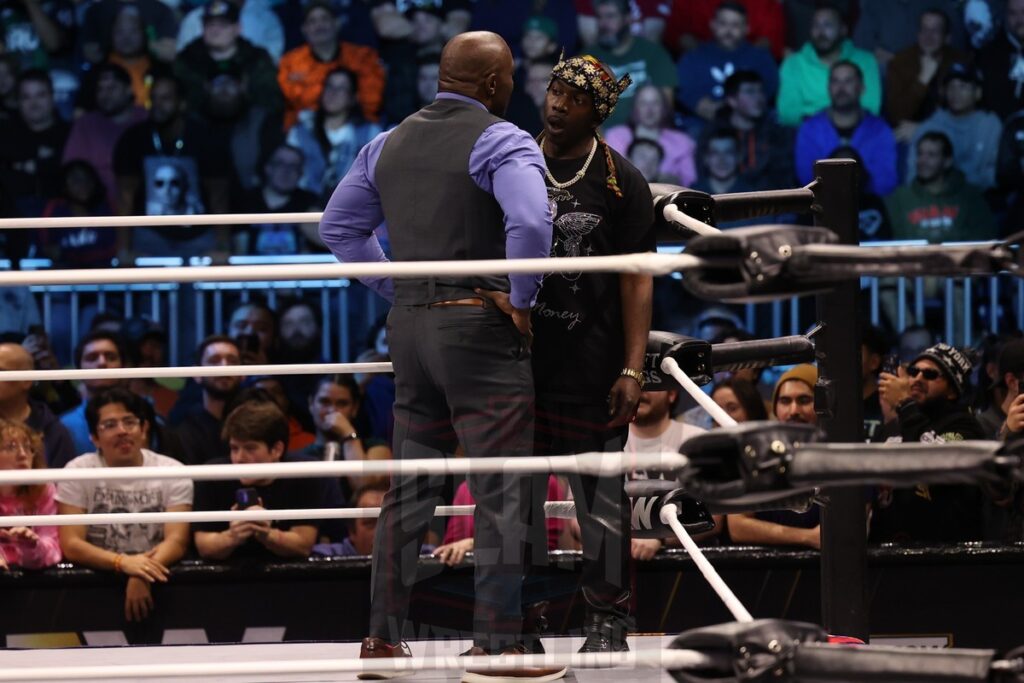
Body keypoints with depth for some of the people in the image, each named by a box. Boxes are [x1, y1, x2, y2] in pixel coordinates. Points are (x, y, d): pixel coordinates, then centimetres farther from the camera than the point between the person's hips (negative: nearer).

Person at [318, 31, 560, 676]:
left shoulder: (389, 144, 13)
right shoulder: (502, 141, -10)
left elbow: (339, 226, 18)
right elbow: (531, 222, -27)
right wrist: (522, 300, -13)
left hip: (410, 325, 7)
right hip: (480, 326, -7)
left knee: (410, 486, 13)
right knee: (502, 490, -3)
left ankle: (383, 637, 15)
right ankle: (498, 644, -6)